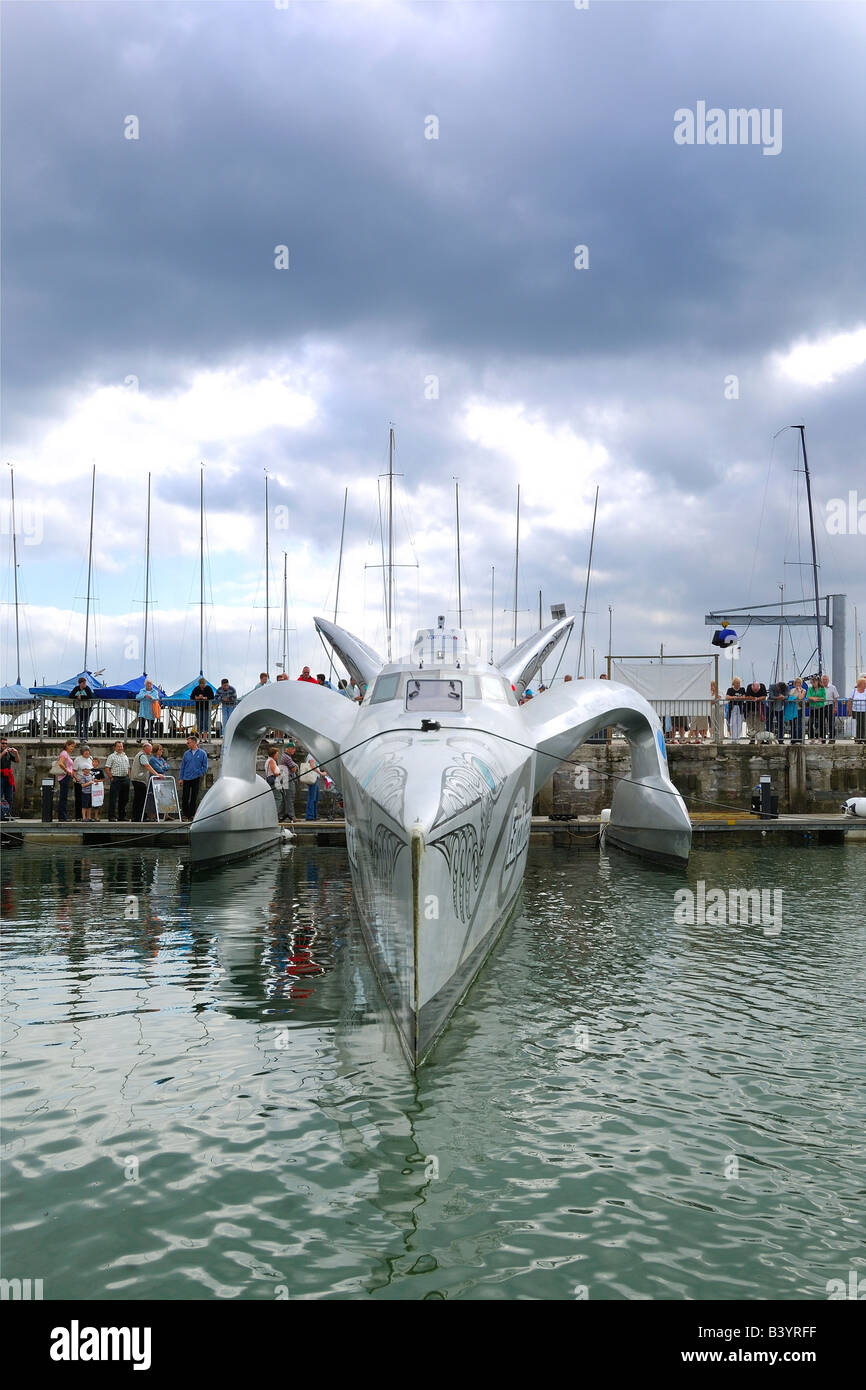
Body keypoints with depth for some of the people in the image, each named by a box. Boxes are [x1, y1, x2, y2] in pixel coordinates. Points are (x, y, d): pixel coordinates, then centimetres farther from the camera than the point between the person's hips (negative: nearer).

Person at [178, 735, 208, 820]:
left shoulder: (202, 753, 0)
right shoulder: (186, 753, 7)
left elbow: (205, 767, 3)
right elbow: (182, 766, 9)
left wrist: (199, 774, -7)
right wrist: (181, 778, 3)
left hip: (196, 779, -2)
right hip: (186, 778, 2)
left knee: (194, 798, 3)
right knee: (185, 797, 0)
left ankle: (191, 815, 10)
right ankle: (184, 814, 7)